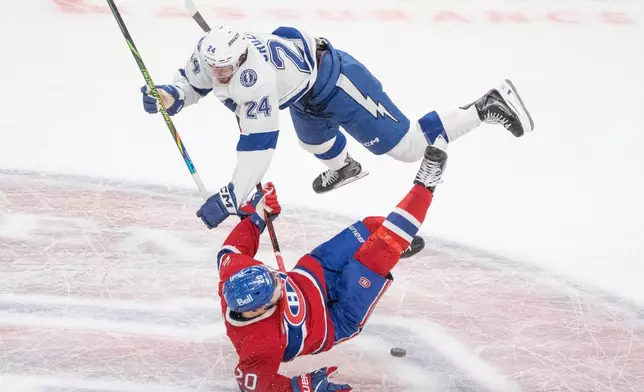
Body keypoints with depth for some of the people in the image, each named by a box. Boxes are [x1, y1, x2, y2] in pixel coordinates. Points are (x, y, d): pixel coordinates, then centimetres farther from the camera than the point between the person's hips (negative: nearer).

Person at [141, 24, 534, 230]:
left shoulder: (254, 77, -40)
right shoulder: (208, 54, -18)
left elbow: (259, 146, -41)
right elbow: (190, 84, 4)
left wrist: (229, 200, -42)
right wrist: (167, 96, -19)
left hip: (334, 81, -9)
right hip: (306, 92, 9)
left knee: (408, 146, -9)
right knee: (313, 139, 35)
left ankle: (489, 106, 1)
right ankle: (343, 167, 69)